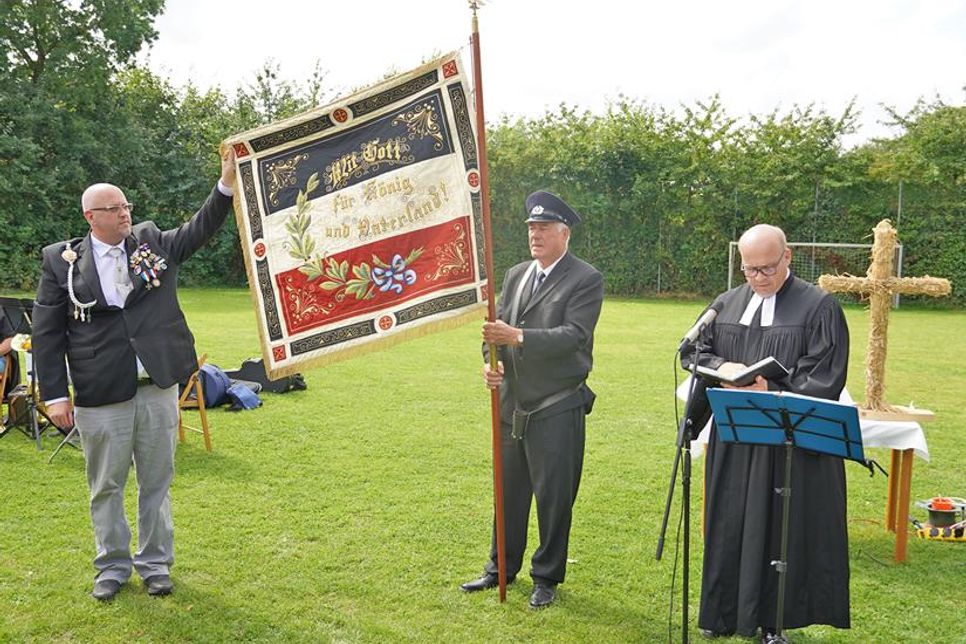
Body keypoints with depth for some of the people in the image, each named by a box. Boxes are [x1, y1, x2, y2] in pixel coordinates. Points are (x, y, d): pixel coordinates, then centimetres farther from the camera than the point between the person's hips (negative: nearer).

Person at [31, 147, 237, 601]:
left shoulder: (153, 242, 7)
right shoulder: (62, 260, -1)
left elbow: (200, 230, 4)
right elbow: (46, 332, 0)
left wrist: (227, 183, -11)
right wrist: (55, 394, -4)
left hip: (157, 387, 2)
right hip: (101, 395, -2)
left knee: (156, 483, 12)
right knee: (106, 486, 11)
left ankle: (155, 564, 27)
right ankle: (112, 566, 30)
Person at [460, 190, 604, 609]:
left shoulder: (586, 279, -8)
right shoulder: (515, 275, 11)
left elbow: (574, 335, -20)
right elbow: (497, 328, 10)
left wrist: (518, 337, -28)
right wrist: (491, 362, -10)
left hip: (557, 408, -6)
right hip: (513, 404, 6)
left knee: (553, 497, 5)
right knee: (510, 492, 18)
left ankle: (547, 578, 23)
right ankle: (502, 568, 35)